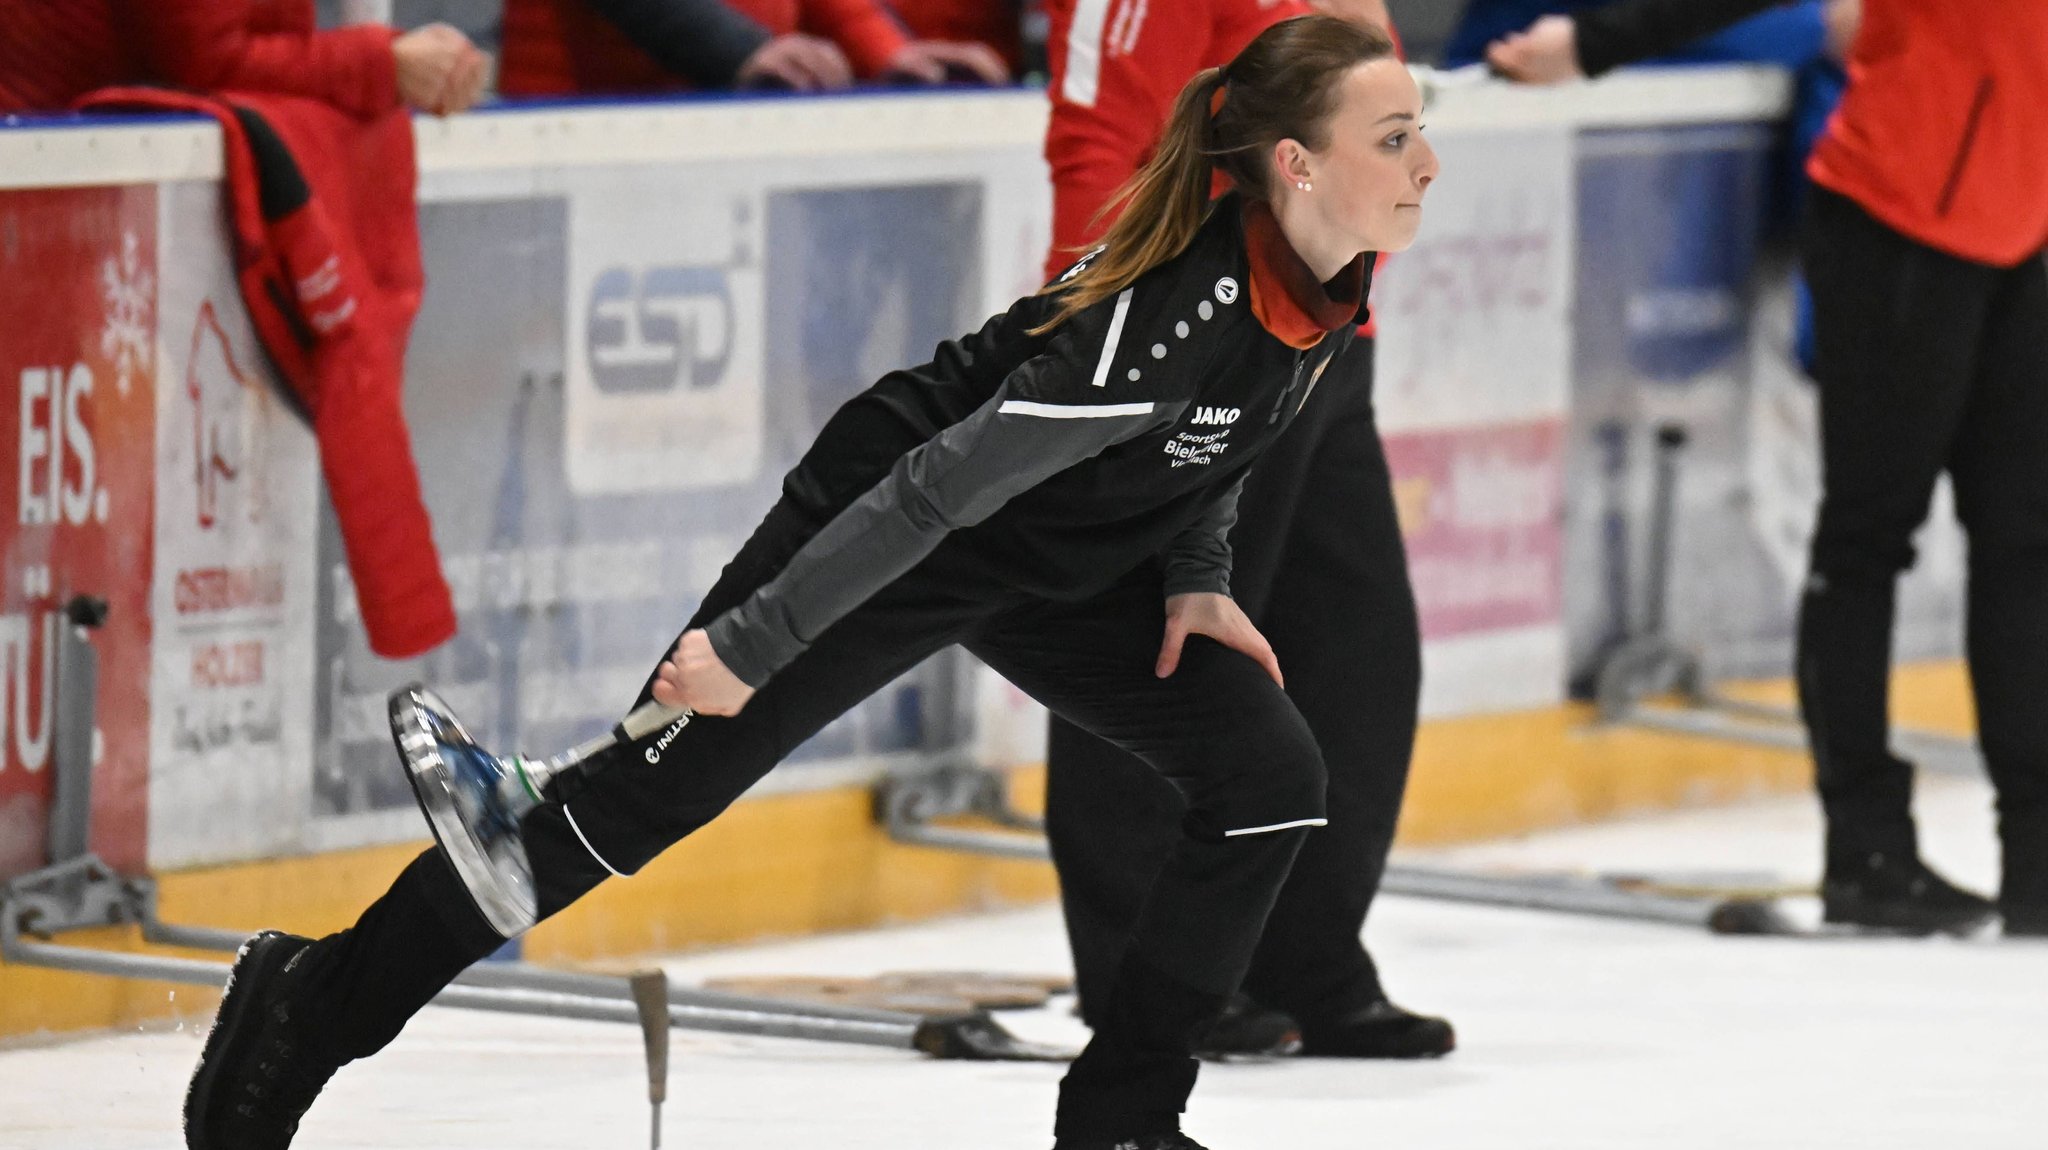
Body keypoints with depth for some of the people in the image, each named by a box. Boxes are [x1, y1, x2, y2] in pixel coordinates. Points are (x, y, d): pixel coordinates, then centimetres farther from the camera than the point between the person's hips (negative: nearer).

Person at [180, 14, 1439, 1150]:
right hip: (883, 531, -8)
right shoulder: (1167, 319, -37)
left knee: (1273, 780, -5)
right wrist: (753, 644, -29)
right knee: (642, 794, -3)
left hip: (1070, 569, 8)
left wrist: (1196, 577, 5)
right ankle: (310, 1002, 11)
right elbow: (935, 491, -33)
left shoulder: (1332, 281, -13)